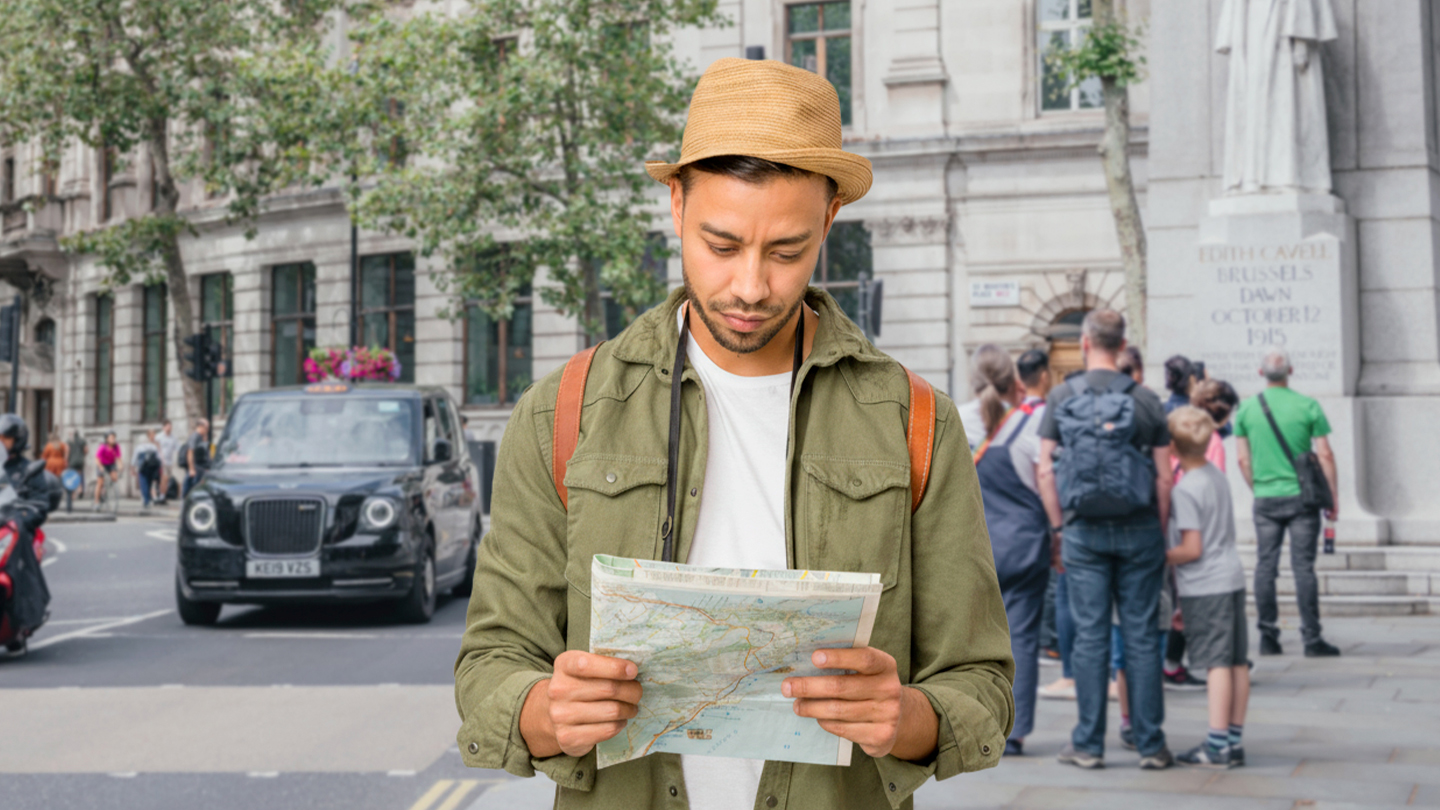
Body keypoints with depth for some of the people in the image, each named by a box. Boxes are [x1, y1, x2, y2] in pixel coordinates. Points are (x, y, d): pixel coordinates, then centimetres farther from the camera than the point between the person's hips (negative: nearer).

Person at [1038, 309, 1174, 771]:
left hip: (1083, 531, 0)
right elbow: (1164, 476, -1)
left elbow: (1045, 471, -1)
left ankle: (1088, 745, 7)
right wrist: (1161, 531, 8)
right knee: (1142, 636, 5)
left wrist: (1057, 528, 5)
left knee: (1090, 636, 3)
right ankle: (1150, 745, 8)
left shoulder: (1060, 398, 0)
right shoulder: (1145, 401, 0)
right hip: (1138, 529, 0)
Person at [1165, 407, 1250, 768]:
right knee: (1237, 662, 8)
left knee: (1216, 663, -8)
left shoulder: (1185, 489, -16)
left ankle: (1217, 745, -6)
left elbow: (1192, 549, -18)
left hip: (1205, 586, -8)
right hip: (1232, 578, 8)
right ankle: (1233, 741, 14)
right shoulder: (1218, 475, 10)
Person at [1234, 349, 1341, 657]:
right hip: (1301, 497, -2)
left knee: (1265, 565, 6)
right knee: (1303, 566, -1)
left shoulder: (1246, 409, 2)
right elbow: (1325, 455, -3)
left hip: (1265, 500, 2)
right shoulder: (1308, 406, -4)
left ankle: (1268, 635, 7)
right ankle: (1311, 638, 1)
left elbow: (1243, 459, 5)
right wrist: (1334, 498, 4)